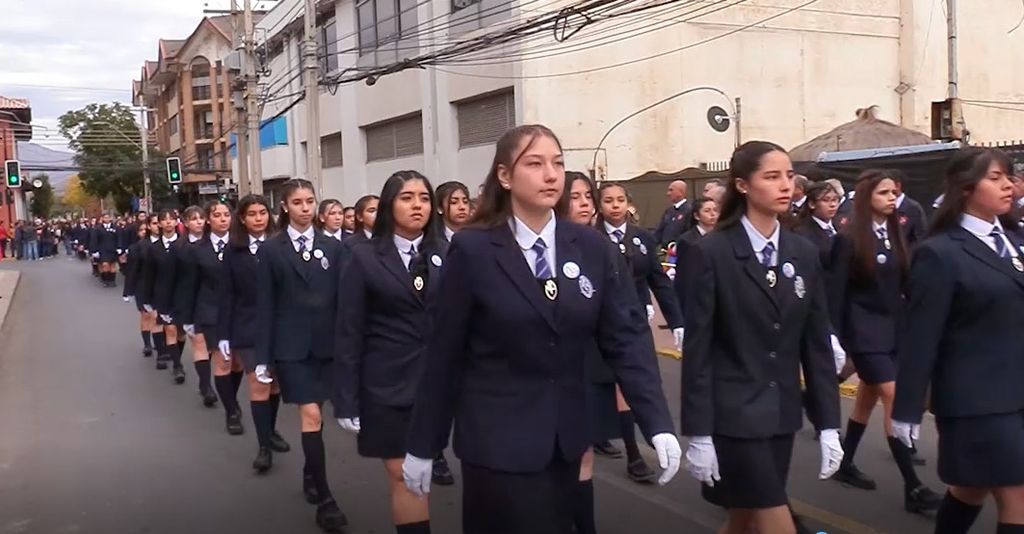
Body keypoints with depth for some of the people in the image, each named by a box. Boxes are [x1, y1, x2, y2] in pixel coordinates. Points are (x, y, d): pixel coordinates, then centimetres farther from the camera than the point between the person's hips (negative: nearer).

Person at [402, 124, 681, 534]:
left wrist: (658, 424, -12)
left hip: (567, 435, 4)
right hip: (497, 438, -4)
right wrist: (422, 445, -1)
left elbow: (626, 337, -2)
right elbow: (444, 353, -6)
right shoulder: (472, 250, -9)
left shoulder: (591, 247, 0)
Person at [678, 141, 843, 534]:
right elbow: (697, 349, -11)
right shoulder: (712, 253, -11)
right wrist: (698, 433, -13)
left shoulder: (804, 254, 6)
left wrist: (828, 424, 4)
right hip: (733, 414, -5)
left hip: (782, 413, 6)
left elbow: (816, 342, 7)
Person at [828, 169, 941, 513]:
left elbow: (899, 285, 12)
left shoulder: (894, 236, 9)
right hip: (865, 332, -7)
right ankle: (912, 487, -9)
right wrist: (835, 337, -14)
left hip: (893, 329, 7)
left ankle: (845, 465, 29)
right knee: (895, 402, -12)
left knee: (867, 400, 15)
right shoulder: (849, 240, -10)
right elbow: (836, 291, -11)